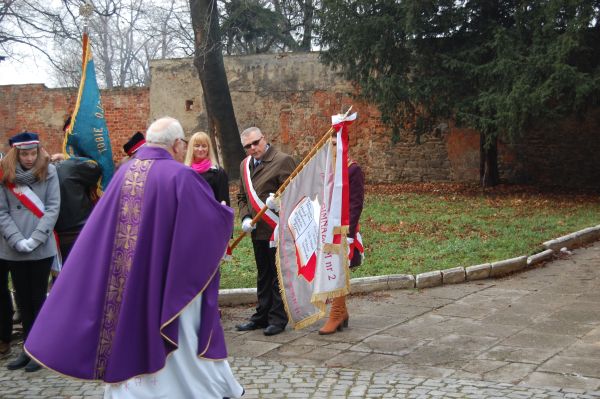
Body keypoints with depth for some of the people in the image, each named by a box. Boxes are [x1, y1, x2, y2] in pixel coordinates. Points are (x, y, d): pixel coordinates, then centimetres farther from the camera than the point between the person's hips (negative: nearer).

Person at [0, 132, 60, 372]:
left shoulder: (49, 172, -2)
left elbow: (53, 208, -5)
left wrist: (34, 239, -13)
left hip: (42, 249, -2)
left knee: (38, 298, 6)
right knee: (22, 299, 11)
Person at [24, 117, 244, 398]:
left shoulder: (124, 173, 3)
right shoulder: (180, 175, -13)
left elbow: (103, 230, 7)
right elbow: (216, 218, -8)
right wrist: (226, 213, 12)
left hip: (127, 288, 5)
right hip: (171, 283, -5)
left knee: (129, 342, 14)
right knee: (183, 345, 8)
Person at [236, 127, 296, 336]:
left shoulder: (282, 160, -10)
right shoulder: (245, 165, 12)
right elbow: (242, 197, 18)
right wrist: (245, 217, 2)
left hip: (277, 229, -7)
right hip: (258, 230, 7)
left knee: (278, 275, 1)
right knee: (263, 276, 16)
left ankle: (278, 319, 9)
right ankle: (262, 316, 26)